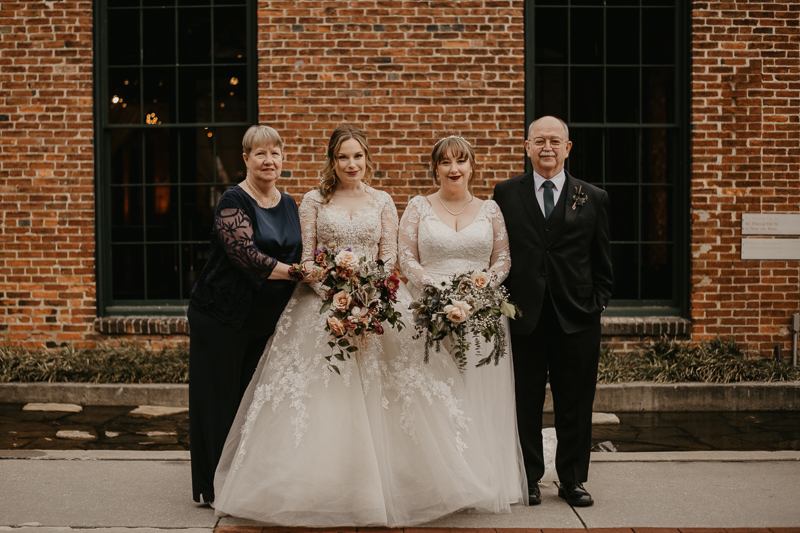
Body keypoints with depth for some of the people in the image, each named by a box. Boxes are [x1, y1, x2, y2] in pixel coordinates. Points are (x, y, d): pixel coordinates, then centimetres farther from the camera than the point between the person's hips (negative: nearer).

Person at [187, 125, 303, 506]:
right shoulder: (233, 201, -12)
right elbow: (246, 255, -24)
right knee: (220, 398, 3)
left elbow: (297, 255, 17)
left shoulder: (288, 204, 10)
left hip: (265, 319, 6)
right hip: (222, 317, -6)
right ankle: (213, 487, 15)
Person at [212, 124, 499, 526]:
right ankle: (322, 491, 6)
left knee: (377, 399, -1)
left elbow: (390, 259, 3)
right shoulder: (314, 201, 5)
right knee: (321, 400, -3)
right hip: (322, 304, -1)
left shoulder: (383, 202, 9)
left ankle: (383, 489, 10)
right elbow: (306, 259, 1)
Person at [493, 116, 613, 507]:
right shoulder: (506, 193, 5)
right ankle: (528, 479, 21)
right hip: (523, 314, -1)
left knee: (575, 403, 9)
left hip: (576, 317, 1)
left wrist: (597, 305, 1)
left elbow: (602, 264, 9)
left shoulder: (593, 198, 7)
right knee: (525, 402, 7)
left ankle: (572, 480, 23)